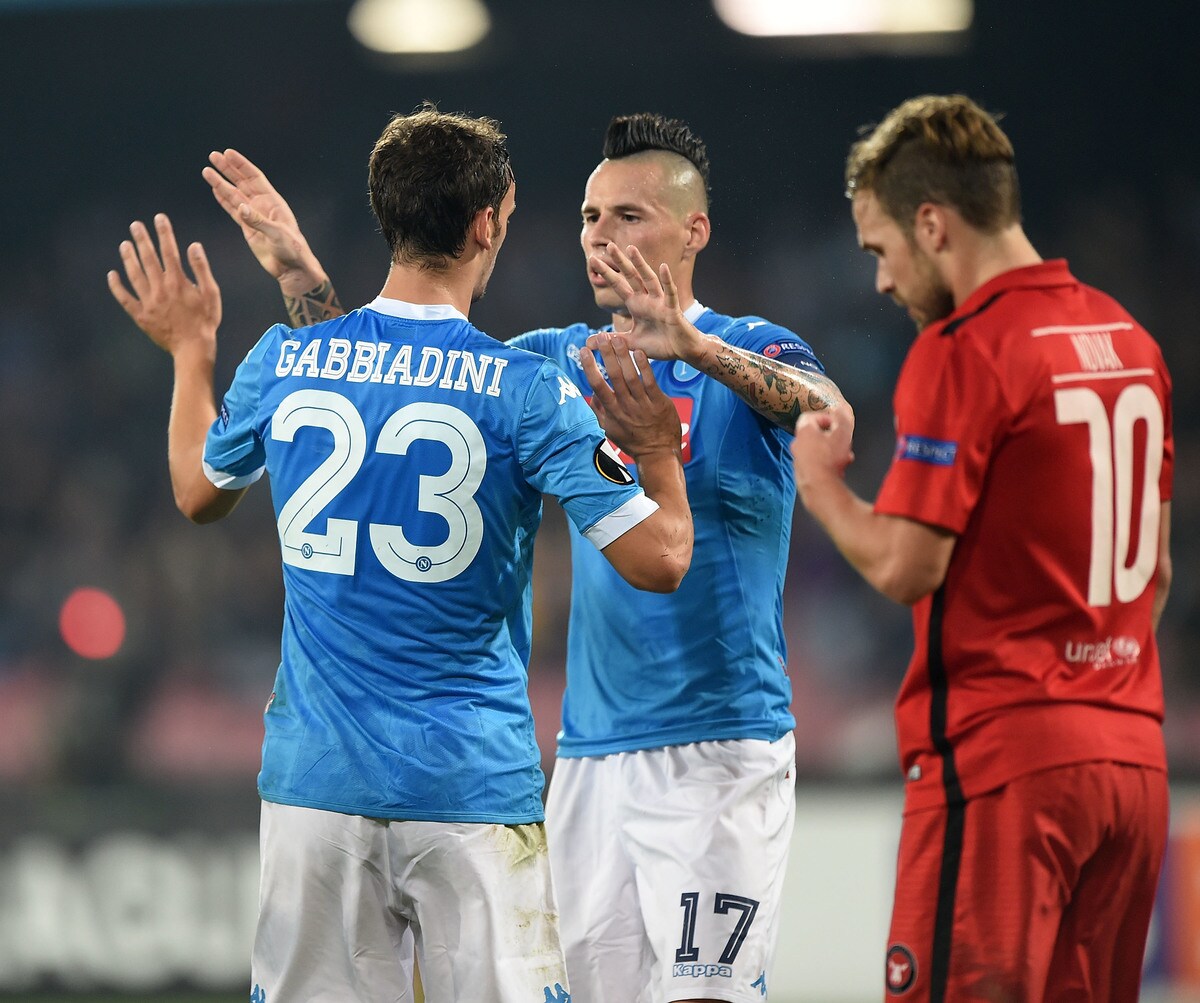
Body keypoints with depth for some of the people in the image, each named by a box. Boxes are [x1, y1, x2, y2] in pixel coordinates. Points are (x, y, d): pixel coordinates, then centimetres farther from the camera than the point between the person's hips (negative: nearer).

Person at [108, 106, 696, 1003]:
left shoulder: (280, 364, 1)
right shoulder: (526, 391, -10)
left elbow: (199, 493, 22)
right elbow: (658, 561, -9)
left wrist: (191, 350, 36)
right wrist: (659, 450, 10)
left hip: (313, 772, 4)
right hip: (473, 781, -4)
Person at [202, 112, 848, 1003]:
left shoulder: (750, 355, -4)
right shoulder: (560, 362, 13)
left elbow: (830, 418, -26)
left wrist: (696, 348, -42)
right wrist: (298, 271, -2)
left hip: (719, 751, -6)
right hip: (589, 751, 6)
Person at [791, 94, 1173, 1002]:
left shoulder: (962, 351, -11)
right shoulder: (1129, 340, 14)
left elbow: (904, 566, -14)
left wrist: (817, 481, 2)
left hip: (1001, 755, -8)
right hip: (1133, 753, 8)